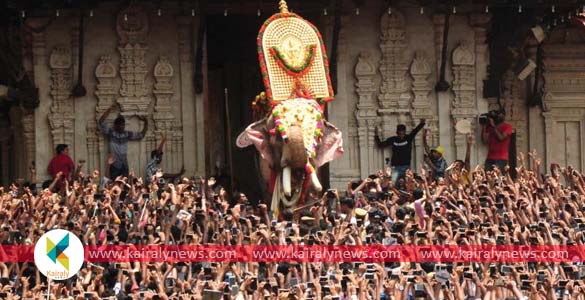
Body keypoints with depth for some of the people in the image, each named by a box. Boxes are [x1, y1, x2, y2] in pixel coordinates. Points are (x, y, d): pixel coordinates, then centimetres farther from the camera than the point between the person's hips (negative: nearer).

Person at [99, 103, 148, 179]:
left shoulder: (127, 134, 11)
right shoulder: (111, 133, -2)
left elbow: (141, 135, 20)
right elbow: (101, 122, -13)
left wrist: (146, 123, 10)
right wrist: (109, 109, -18)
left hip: (124, 165, 4)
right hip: (115, 166, -4)